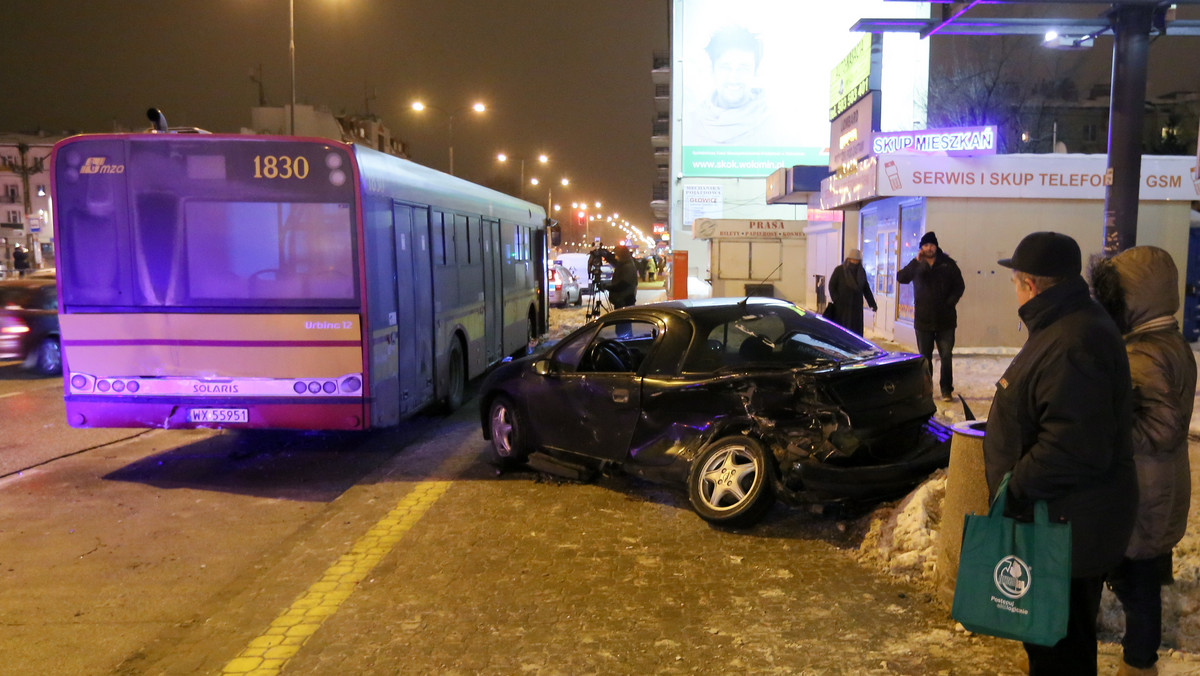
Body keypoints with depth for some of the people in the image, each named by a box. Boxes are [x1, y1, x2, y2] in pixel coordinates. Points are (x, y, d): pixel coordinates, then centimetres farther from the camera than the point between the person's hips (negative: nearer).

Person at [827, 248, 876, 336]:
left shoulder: (861, 272, 4)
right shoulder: (839, 270, -6)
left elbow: (866, 289, 10)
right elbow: (831, 286, -4)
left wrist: (872, 303, 6)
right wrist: (836, 300, -15)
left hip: (856, 307, 3)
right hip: (841, 306, -3)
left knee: (855, 331, 0)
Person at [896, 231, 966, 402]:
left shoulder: (948, 264, 1)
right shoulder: (917, 265, 3)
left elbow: (959, 286, 2)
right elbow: (901, 278, -14)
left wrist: (950, 303, -12)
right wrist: (916, 262, -24)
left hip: (945, 319, -1)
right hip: (923, 319, 1)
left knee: (946, 356, 1)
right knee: (925, 357, 9)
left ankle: (946, 390, 9)